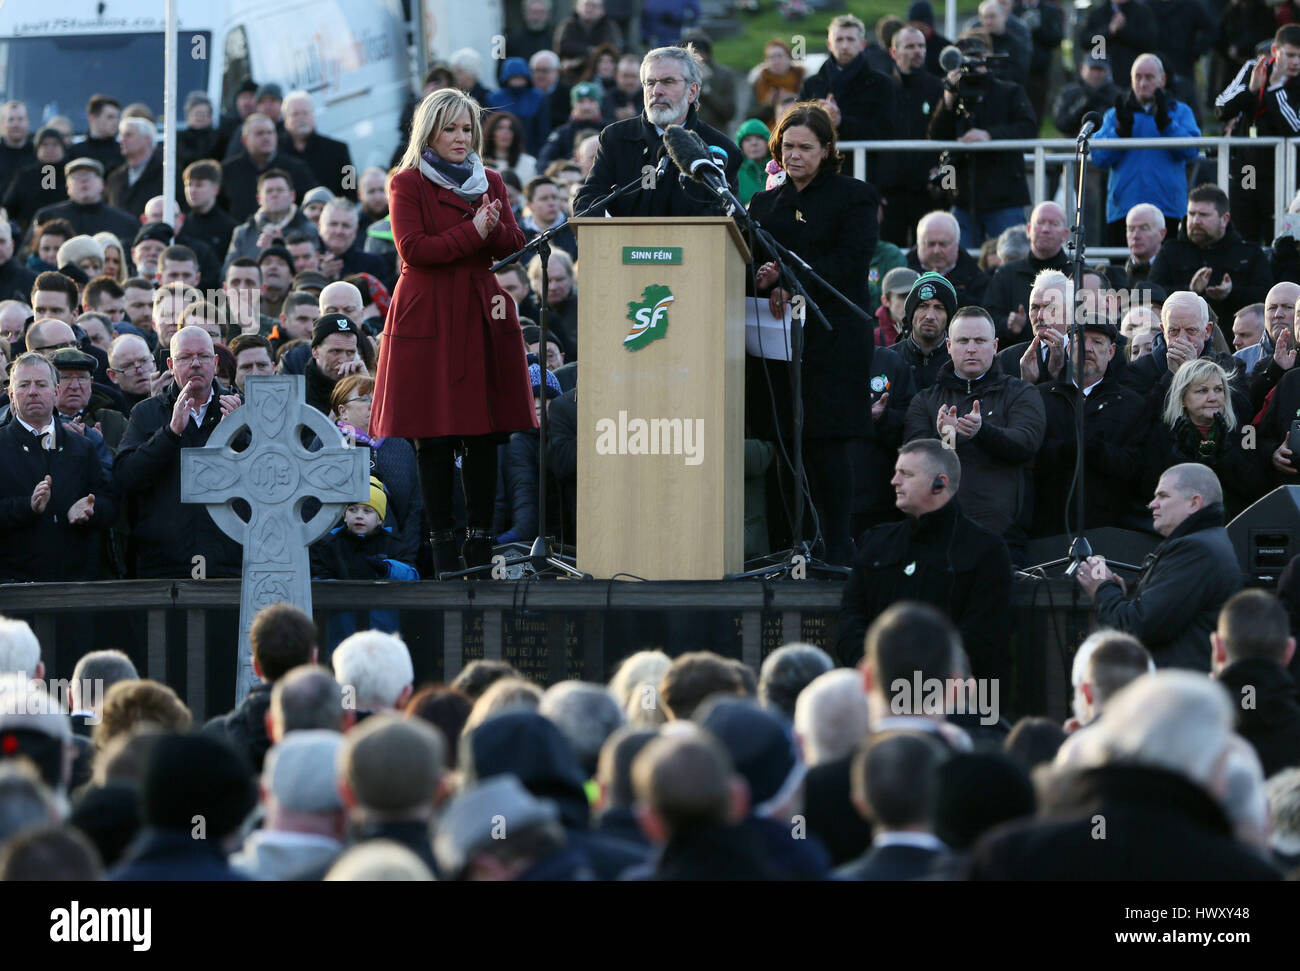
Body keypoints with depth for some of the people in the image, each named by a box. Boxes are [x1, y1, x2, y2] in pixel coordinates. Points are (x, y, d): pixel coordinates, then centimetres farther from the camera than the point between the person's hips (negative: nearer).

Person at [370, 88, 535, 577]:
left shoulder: (491, 183, 16)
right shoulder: (408, 183, 2)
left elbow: (515, 246, 8)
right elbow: (413, 247, -10)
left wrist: (494, 229, -13)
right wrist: (472, 234, -14)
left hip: (483, 314, 4)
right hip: (429, 314, -4)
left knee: (483, 432, 0)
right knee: (435, 436, -3)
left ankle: (481, 535, 5)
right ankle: (441, 537, 2)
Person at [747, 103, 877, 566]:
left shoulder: (853, 196, 3)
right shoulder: (764, 202, 19)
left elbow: (851, 262, -9)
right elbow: (749, 261, 13)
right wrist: (765, 283, -11)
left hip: (831, 337, -5)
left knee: (825, 445, -9)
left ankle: (837, 550, -4)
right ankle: (795, 548, 6)